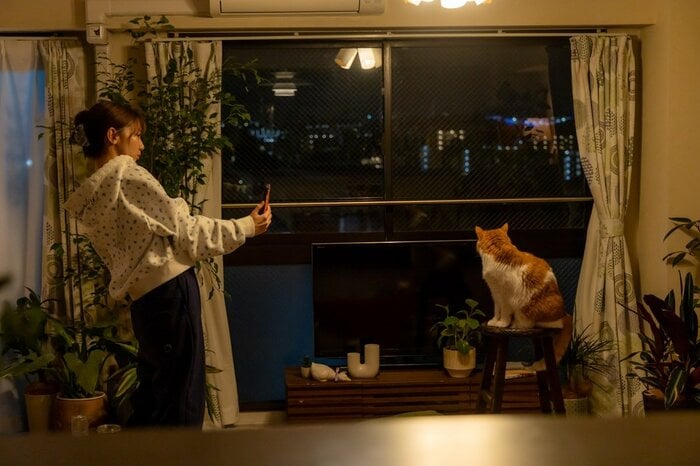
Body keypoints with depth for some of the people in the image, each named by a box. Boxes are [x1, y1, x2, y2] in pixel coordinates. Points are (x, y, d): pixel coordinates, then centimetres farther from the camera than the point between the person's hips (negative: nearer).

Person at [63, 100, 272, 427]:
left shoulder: (89, 199, 14)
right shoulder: (127, 174, -10)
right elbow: (184, 231, -9)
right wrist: (245, 227, 0)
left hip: (142, 299, 9)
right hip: (170, 289, -9)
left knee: (151, 397, 17)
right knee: (181, 402, -2)